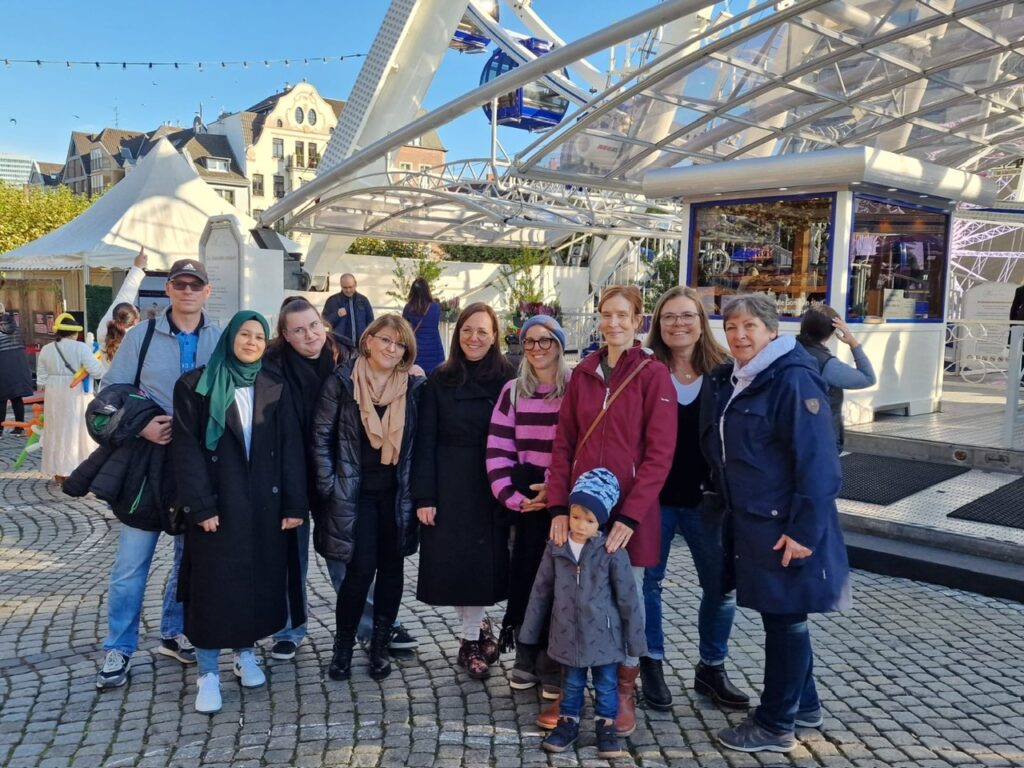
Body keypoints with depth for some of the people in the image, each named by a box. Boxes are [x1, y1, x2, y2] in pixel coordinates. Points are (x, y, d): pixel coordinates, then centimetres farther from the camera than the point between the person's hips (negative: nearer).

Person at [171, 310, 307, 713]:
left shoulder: (276, 389, 7)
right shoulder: (195, 385, -2)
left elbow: (290, 449, 3)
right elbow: (187, 448, -7)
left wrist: (294, 504, -3)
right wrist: (200, 505, -14)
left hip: (264, 502, 3)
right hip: (218, 503, -3)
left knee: (259, 578, 9)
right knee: (213, 583, 0)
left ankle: (246, 653, 29)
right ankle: (208, 673, 11)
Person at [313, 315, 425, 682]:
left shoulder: (414, 386, 0)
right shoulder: (342, 381, -5)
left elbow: (421, 444, 3)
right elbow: (322, 435, -2)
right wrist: (330, 485, -7)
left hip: (396, 493, 3)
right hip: (355, 492, -2)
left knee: (391, 567, 8)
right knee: (361, 568, -6)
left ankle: (380, 645, 24)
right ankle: (343, 645, 16)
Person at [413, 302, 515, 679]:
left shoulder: (507, 379, 0)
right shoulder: (441, 379, 1)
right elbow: (425, 441, 0)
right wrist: (424, 496, -6)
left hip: (492, 486, 0)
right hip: (450, 487, 0)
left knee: (485, 561, 4)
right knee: (456, 562, 3)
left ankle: (472, 635, 26)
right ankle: (474, 632, 23)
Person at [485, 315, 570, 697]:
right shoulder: (513, 391, 8)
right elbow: (497, 450, 4)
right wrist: (512, 495, -7)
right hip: (526, 500, 3)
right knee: (524, 575, 6)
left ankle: (555, 666, 11)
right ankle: (526, 660, 20)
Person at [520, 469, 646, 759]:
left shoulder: (612, 551, -15)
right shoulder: (556, 547, -6)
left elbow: (627, 597, -9)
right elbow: (541, 590, 3)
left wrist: (635, 639, -5)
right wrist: (530, 630, 7)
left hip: (603, 635, -2)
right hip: (569, 634, 2)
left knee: (606, 684, 13)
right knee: (572, 683, 19)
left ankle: (606, 726, 30)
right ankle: (568, 722, 35)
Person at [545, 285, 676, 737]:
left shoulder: (653, 375, -6)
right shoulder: (583, 373, 7)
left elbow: (659, 454, -10)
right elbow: (564, 443, 6)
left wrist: (630, 516, -17)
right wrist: (559, 507, -4)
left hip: (631, 513, -3)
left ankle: (624, 692, 27)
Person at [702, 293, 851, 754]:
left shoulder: (793, 379, -16)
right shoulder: (729, 380, 9)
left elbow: (817, 461, -19)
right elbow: (718, 449, 17)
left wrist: (805, 529, -21)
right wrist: (728, 506, 13)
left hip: (786, 527, -8)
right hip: (749, 522, 8)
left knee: (785, 619, 4)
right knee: (778, 615, 18)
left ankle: (775, 725, 17)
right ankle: (803, 705, 35)